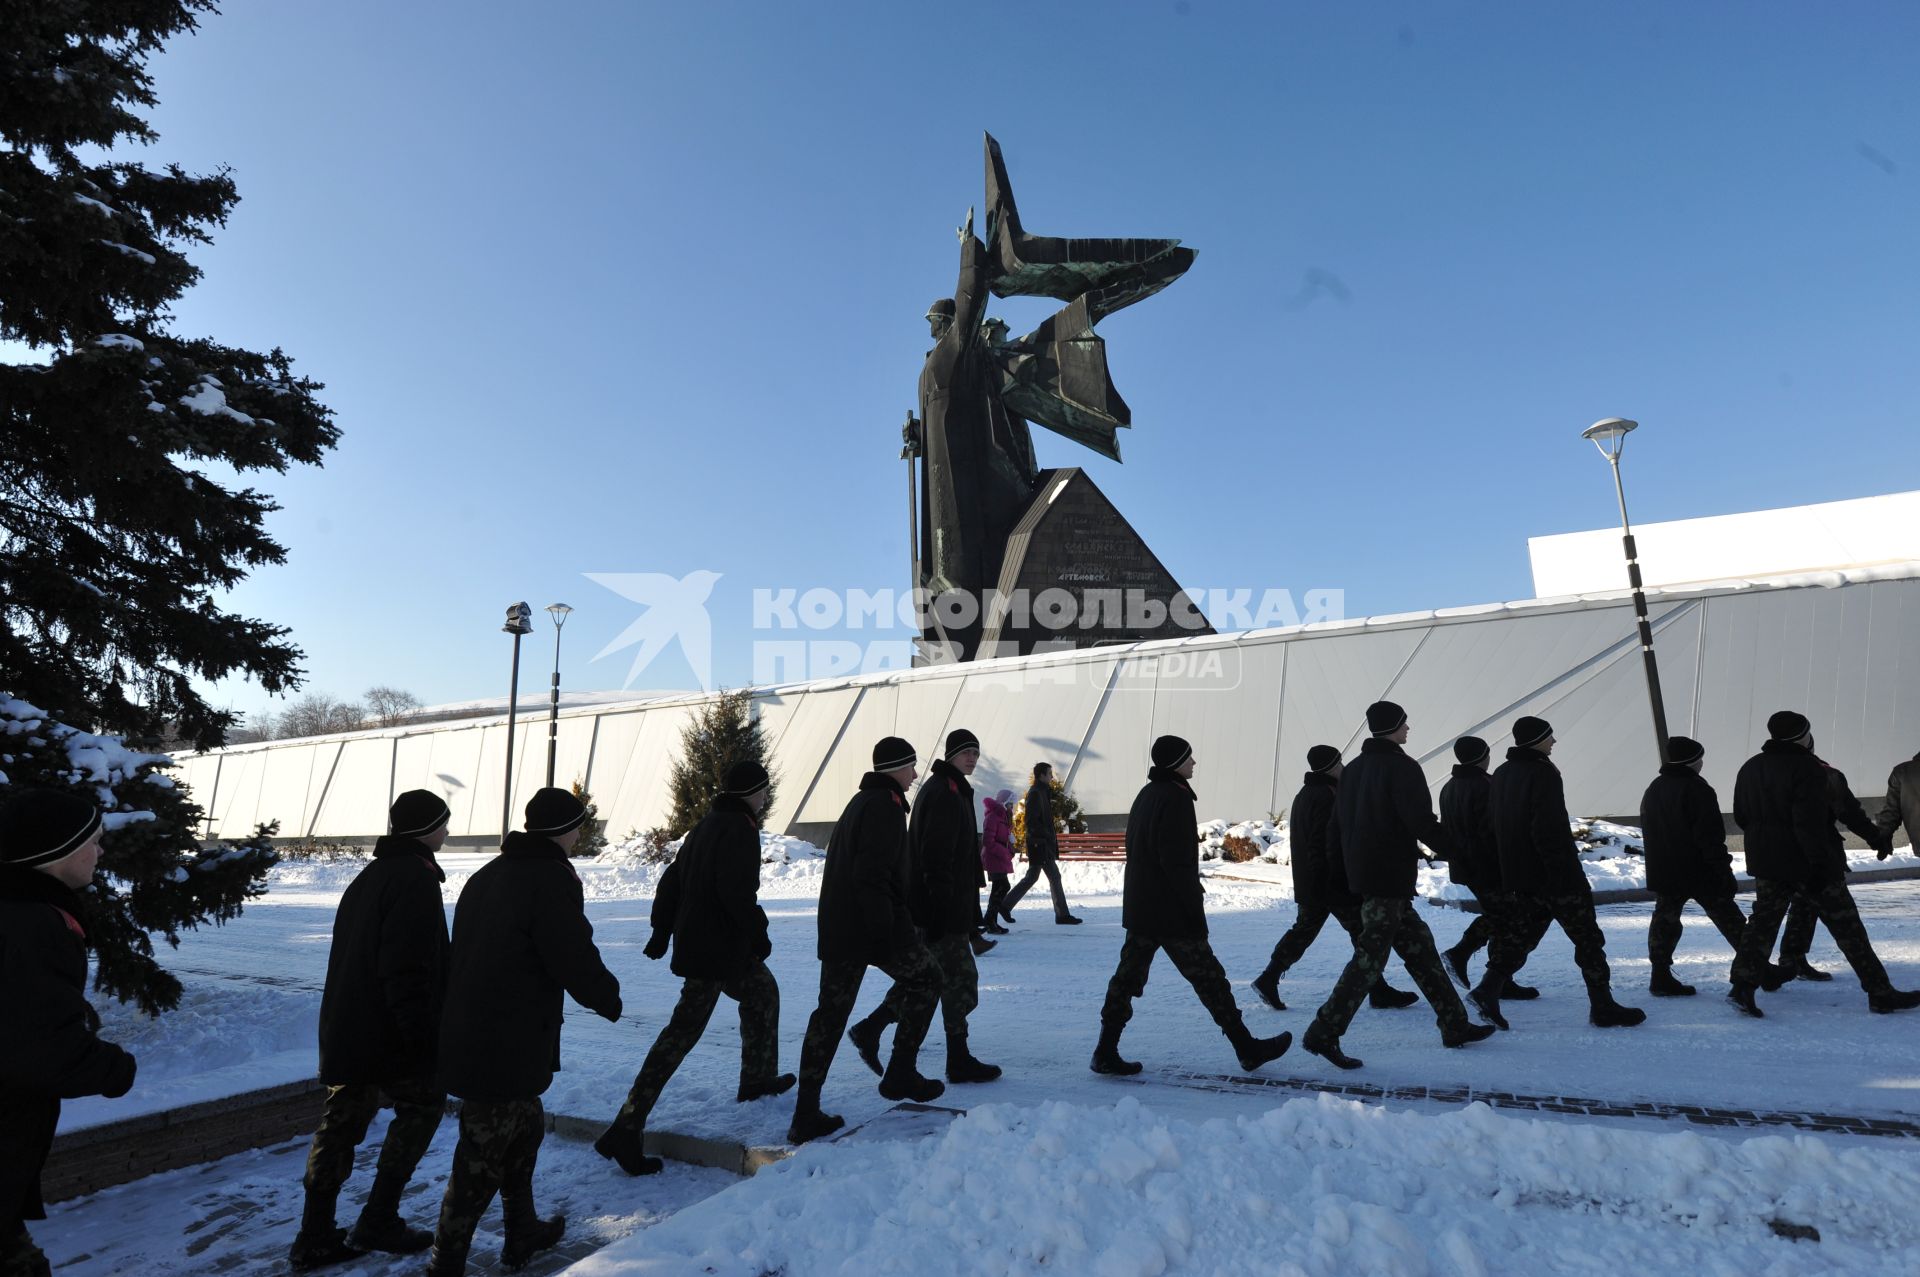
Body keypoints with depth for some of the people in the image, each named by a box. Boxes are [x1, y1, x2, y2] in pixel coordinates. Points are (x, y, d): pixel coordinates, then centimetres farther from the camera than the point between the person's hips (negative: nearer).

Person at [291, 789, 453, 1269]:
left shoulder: (370, 875, 13)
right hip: (389, 1034, -9)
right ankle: (378, 1222, 10)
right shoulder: (415, 879, -19)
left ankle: (315, 1237, 20)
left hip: (346, 1028, 9)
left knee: (342, 1121, 14)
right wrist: (421, 1038, -20)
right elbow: (408, 972, -24)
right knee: (424, 1103, 8)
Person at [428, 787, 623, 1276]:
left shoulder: (487, 875, 11)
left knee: (523, 1127, 23)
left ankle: (522, 1234, 37)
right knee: (484, 1158, 4)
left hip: (469, 1040, 10)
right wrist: (608, 998, -1)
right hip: (507, 1052, -10)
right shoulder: (551, 879, -19)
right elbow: (577, 961, -20)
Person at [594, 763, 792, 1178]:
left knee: (763, 991, 20)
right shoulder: (739, 829, -15)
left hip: (695, 939, 9)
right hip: (719, 949, -9)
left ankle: (759, 1078, 32)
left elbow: (671, 880, 16)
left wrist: (662, 930, 19)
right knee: (684, 1031, 3)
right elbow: (737, 892, -24)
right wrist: (758, 933, -13)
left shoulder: (707, 825, 14)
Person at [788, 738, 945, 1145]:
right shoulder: (885, 806, -12)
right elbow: (873, 875, -22)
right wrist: (885, 932, -21)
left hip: (836, 927, 9)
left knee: (831, 1011, 10)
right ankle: (901, 1073, 12)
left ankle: (806, 1114, 10)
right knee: (925, 978, 12)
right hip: (873, 925, -9)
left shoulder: (858, 802, 19)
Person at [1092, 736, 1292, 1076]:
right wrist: (1195, 905, -14)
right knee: (1209, 978, 4)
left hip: (1138, 907, 9)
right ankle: (1247, 1049, 17)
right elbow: (1177, 861, -21)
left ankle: (1106, 1053, 9)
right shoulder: (1175, 798, -16)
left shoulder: (1146, 794, 13)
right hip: (1171, 912, -9)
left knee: (1127, 977, 9)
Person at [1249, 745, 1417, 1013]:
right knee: (1364, 933, 2)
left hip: (1307, 883, 9)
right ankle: (1379, 993, 9)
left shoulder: (1303, 795, 15)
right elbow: (1334, 843, -22)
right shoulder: (1326, 797, -16)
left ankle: (1268, 980, 11)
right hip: (1334, 882, -9)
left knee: (1303, 930, 14)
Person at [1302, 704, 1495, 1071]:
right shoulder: (1403, 768, -12)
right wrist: (1456, 846, -2)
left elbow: (1338, 821, 15)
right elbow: (1422, 823, -18)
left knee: (1420, 948, 17)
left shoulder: (1353, 770, 12)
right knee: (1371, 955, -6)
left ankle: (1454, 1025, 27)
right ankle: (1324, 1033, -7)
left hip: (1362, 873, 9)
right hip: (1391, 877, -9)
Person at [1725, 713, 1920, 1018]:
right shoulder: (1807, 768, -14)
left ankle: (1743, 987, -3)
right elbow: (1810, 822, -20)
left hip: (1766, 863, 6)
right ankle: (1881, 993, 16)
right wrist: (1820, 862, -19)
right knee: (1846, 924, 7)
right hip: (1806, 863, -6)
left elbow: (1741, 816, 14)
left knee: (1763, 921, 6)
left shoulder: (1750, 768, 9)